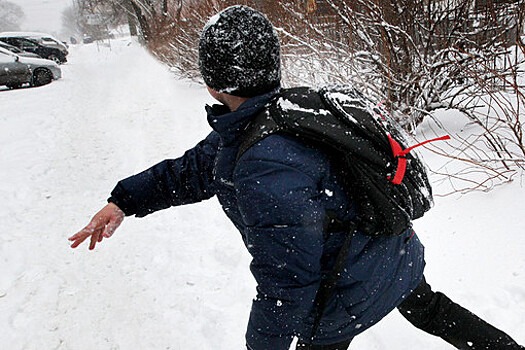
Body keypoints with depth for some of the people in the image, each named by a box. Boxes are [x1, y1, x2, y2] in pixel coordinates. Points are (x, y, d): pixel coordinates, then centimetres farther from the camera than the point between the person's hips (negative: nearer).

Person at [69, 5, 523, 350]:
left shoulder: (265, 171, -36)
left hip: (356, 293, -7)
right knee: (430, 308, 34)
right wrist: (125, 201, -1)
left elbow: (286, 285, -29)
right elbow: (194, 170, 3)